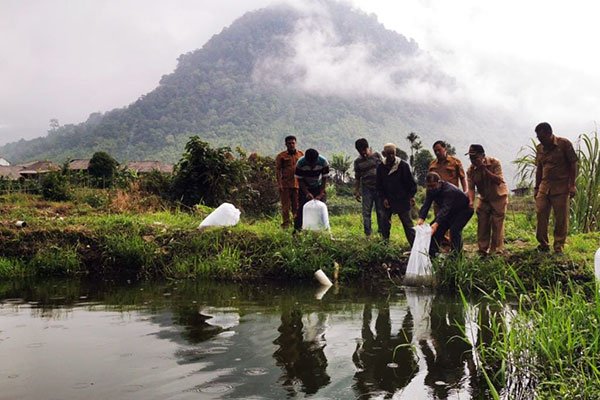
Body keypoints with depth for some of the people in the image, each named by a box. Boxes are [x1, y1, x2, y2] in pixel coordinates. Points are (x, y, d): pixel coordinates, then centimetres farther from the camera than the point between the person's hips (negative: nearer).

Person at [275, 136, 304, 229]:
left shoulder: (301, 155, 11)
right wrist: (280, 183, -10)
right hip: (285, 185, -2)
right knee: (286, 206, 1)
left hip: (298, 184, 2)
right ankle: (285, 224, 8)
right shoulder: (281, 156, 3)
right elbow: (278, 170, 0)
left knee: (297, 206, 7)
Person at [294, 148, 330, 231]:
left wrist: (321, 194, -23)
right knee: (301, 208, -9)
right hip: (305, 188, -1)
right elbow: (300, 180, -17)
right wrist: (307, 193, -25)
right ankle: (297, 229, -4)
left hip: (318, 187, 1)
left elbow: (324, 179, -17)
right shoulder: (300, 163, -26)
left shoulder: (323, 162, -25)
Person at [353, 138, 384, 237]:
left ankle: (382, 232, 17)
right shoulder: (358, 161, 5)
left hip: (379, 187, 0)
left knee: (380, 211, 5)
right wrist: (356, 192, 8)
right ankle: (367, 234, 7)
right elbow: (357, 178, 10)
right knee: (366, 212, 0)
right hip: (367, 188, 0)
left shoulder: (376, 155, 2)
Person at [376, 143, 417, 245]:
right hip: (388, 201, 4)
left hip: (402, 200, -4)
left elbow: (411, 181, -3)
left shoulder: (403, 165, -9)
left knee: (407, 223, 0)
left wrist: (411, 195, -6)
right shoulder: (381, 167, 1)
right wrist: (383, 198, 0)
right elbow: (379, 185, 8)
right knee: (384, 222, 7)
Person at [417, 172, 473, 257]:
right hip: (451, 211, 7)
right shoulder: (431, 191, -15)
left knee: (454, 229, -27)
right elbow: (426, 205, -24)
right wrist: (421, 218, -43)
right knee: (438, 228, -3)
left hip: (464, 209, -7)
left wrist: (436, 223, -61)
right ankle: (432, 253, 7)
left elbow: (445, 208, -48)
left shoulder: (449, 190, -37)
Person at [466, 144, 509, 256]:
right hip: (484, 199, 4)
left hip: (499, 197, -4)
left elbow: (498, 180, -28)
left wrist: (485, 169, -34)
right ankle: (482, 250, 7)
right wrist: (471, 201, -32)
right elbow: (471, 187, -14)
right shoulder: (471, 170, -9)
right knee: (482, 224, 0)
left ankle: (497, 250, -2)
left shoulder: (494, 163, -19)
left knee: (497, 224, -7)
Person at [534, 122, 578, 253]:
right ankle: (543, 244, 10)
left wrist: (572, 185, -10)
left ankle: (559, 246, 11)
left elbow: (573, 164, -5)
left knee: (561, 218, 2)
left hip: (561, 187, -5)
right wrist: (536, 188, 15)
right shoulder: (539, 148, 9)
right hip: (544, 187, 5)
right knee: (541, 214, -1)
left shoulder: (564, 144, -6)